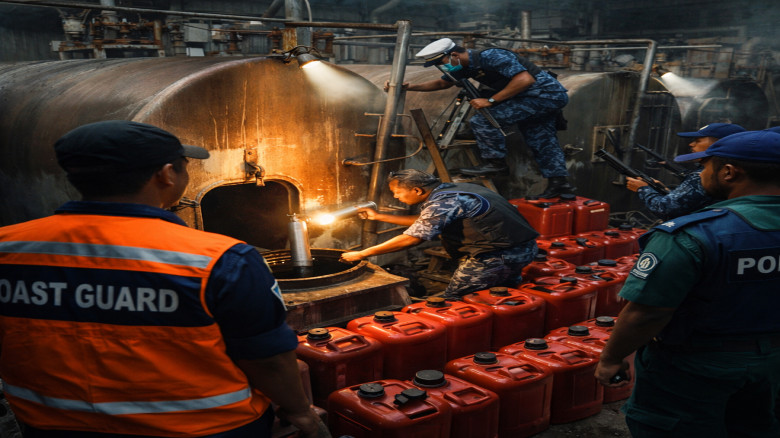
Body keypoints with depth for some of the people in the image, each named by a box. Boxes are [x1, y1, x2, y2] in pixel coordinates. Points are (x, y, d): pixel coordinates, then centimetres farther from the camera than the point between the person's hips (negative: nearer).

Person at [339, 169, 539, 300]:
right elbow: (424, 222, 25)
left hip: (499, 256, -10)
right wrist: (379, 216, 27)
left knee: (452, 302, 0)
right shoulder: (451, 190, 14)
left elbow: (410, 239, -17)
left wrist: (361, 254, -9)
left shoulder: (442, 203, -17)